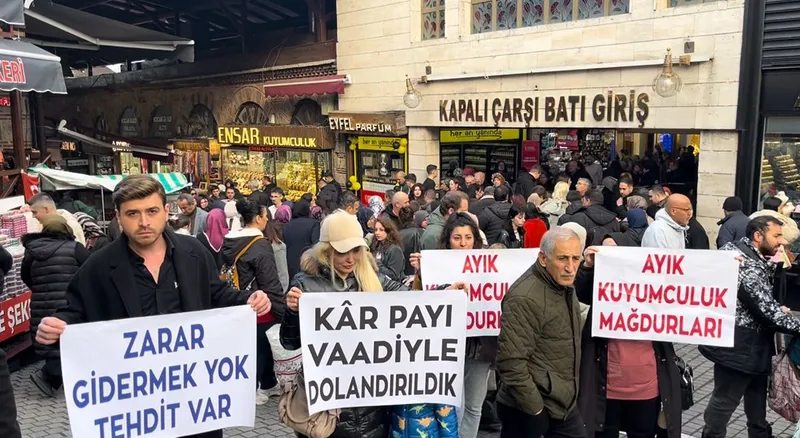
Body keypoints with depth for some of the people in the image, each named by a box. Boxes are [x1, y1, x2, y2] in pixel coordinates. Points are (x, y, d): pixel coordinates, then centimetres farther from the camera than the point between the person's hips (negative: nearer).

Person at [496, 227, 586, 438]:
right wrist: (535, 408, -20)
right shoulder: (525, 298, -23)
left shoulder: (564, 286, 6)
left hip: (565, 403, 8)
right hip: (528, 409, -8)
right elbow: (511, 362, -26)